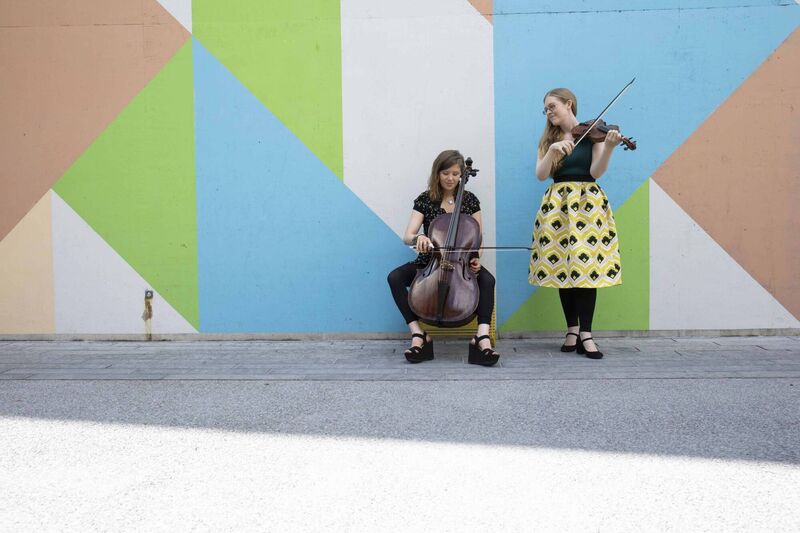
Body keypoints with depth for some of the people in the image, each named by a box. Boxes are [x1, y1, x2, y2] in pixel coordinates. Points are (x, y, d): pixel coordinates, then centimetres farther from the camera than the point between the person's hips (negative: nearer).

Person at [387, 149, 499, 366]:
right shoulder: (425, 200, -2)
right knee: (395, 277, -27)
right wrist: (418, 238, -34)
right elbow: (407, 236, -10)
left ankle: (482, 337, -37)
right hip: (429, 263, 0)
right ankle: (418, 334, -28)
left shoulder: (470, 200, 2)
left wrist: (475, 258, -15)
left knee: (487, 279, -31)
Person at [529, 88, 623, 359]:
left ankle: (585, 334, -8)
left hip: (587, 204, -3)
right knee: (562, 267, 0)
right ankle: (572, 329, 10)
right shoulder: (548, 140, 13)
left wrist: (608, 147, -23)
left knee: (586, 266, -10)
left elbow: (596, 172, -8)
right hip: (557, 206, 3)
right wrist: (553, 150, -16)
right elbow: (541, 174, -1)